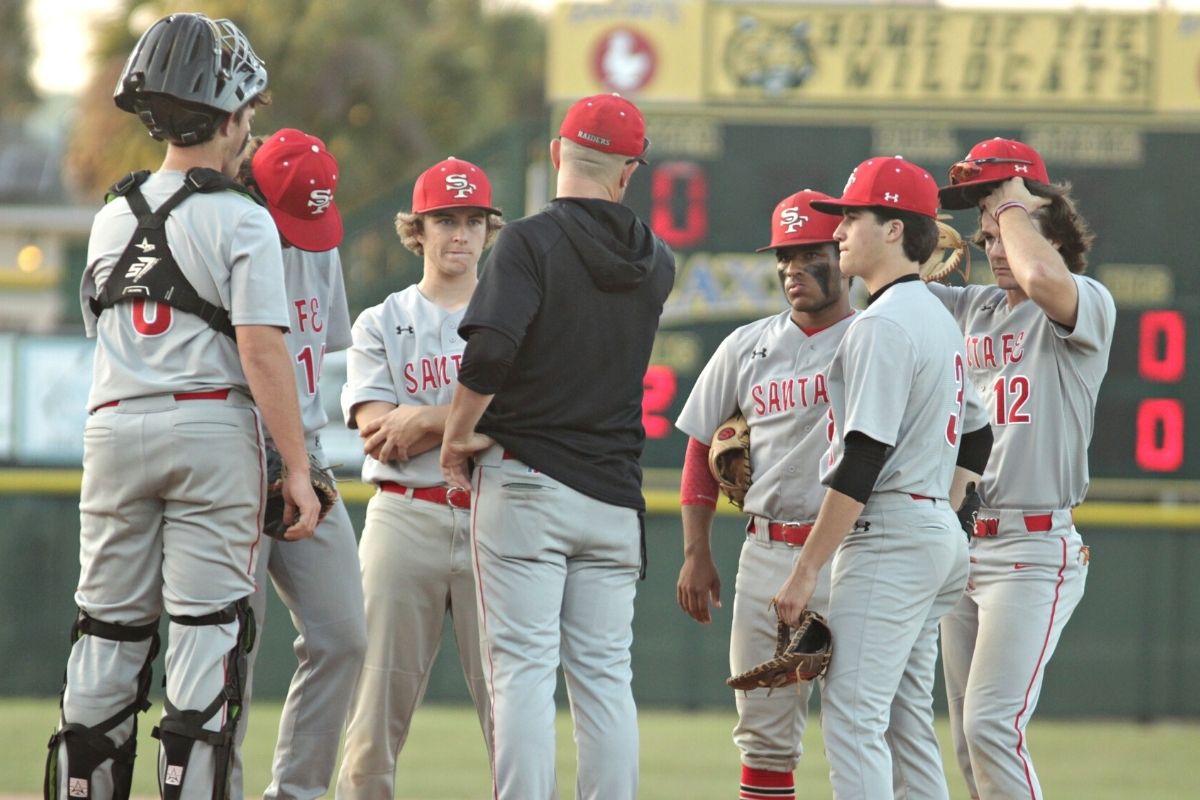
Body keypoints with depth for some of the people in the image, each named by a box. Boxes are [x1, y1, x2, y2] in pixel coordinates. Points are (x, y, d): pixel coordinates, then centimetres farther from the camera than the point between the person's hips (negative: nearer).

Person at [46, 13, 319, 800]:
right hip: (210, 424, -5)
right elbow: (262, 353, -14)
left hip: (114, 429, 5)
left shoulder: (112, 219, 11)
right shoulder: (241, 221, -7)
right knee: (208, 629, -4)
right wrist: (298, 470, -11)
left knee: (109, 630, 8)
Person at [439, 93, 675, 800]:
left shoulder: (531, 241, -8)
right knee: (605, 674, 7)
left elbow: (491, 349, -21)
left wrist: (459, 435, -9)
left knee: (523, 668, -6)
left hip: (526, 480, -5)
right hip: (615, 491, 5)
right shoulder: (656, 263, 8)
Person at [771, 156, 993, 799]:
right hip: (937, 534, 10)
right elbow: (975, 437, 25)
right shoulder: (940, 319, 17)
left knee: (851, 716, -14)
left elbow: (863, 461, -20)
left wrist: (806, 570, -19)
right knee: (906, 722, 11)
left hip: (887, 533, -10)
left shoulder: (884, 323, -14)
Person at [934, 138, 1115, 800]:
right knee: (968, 741, 7)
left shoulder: (1087, 305, -7)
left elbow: (1041, 275, -28)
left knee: (991, 725, -18)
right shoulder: (973, 309, 15)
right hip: (963, 541, 8)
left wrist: (1014, 202, -12)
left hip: (1035, 547, -8)